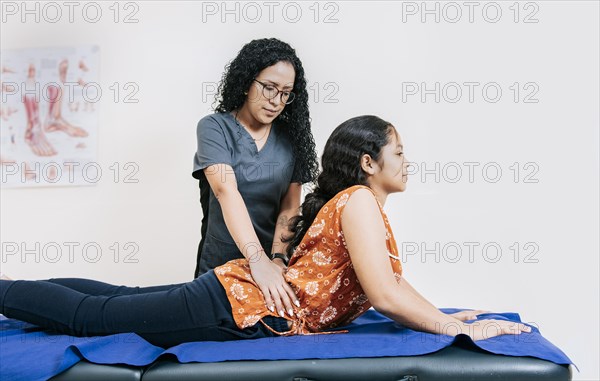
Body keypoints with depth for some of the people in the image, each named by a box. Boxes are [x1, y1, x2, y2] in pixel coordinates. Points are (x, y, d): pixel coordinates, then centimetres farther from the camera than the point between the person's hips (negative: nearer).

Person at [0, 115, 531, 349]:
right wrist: (458, 329, -15)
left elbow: (394, 281, 17)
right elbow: (387, 296, -24)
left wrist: (445, 315, 6)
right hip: (239, 305, -9)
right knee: (93, 315, 1)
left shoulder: (370, 208, 12)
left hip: (241, 297, 9)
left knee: (122, 300, 18)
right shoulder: (358, 201, -18)